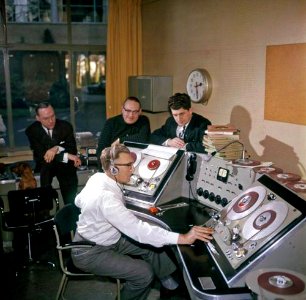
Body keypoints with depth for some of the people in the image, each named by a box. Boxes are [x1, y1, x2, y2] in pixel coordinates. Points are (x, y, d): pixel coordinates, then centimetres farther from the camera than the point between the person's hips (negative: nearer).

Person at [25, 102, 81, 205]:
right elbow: (41, 156, -20)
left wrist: (57, 148, -33)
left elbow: (73, 150, -12)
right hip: (45, 166, 0)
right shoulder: (32, 130, -14)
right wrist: (67, 156, -31)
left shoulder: (65, 126, -12)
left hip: (64, 165, 0)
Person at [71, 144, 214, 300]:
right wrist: (183, 238, -40)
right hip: (91, 253, -9)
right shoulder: (106, 197, -36)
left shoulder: (97, 177, -8)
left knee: (152, 243, 6)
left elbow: (78, 201, 9)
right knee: (144, 273, -15)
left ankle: (166, 278, 28)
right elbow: (138, 229, -40)